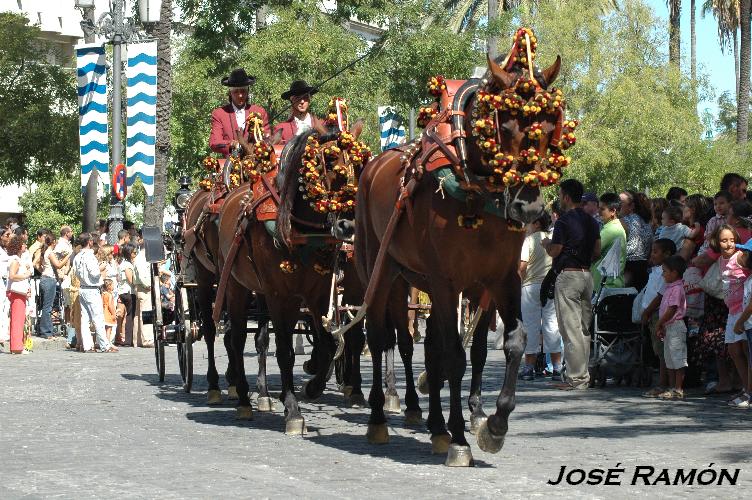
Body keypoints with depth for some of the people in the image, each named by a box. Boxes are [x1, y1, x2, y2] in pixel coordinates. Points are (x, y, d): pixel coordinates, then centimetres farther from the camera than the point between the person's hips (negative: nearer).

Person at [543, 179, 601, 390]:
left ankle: (575, 378, -8)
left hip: (568, 275, -8)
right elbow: (597, 252, 13)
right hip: (587, 275, 8)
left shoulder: (564, 221, -12)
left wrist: (546, 244, 9)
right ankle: (584, 376, 14)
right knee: (584, 328, 11)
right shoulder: (591, 221, 12)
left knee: (571, 328, -6)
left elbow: (554, 251, -12)